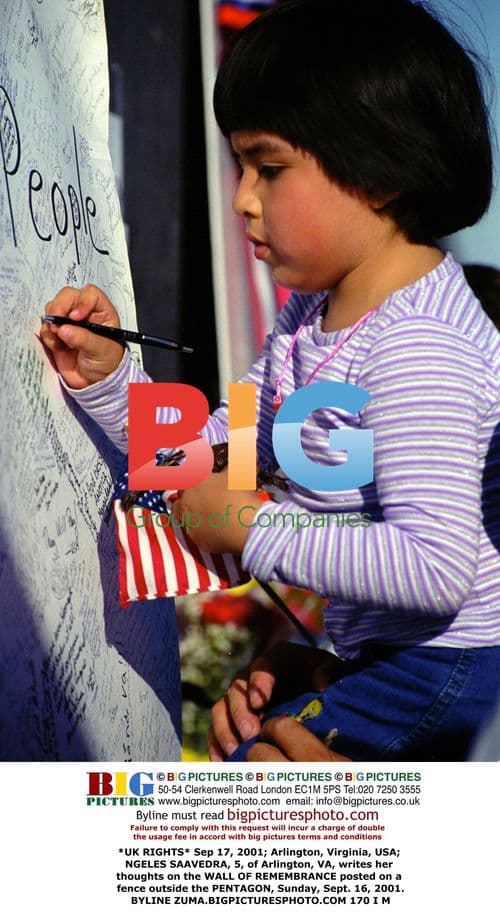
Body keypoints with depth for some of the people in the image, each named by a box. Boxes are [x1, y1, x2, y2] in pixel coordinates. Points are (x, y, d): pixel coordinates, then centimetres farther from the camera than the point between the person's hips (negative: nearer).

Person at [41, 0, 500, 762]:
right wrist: (107, 380, -3)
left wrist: (255, 531, -25)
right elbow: (218, 453, 12)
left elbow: (436, 566, -33)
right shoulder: (315, 314, 5)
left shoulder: (415, 350, -26)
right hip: (386, 657, 10)